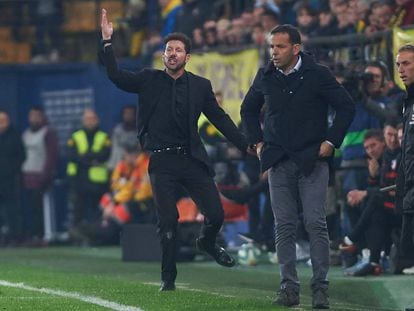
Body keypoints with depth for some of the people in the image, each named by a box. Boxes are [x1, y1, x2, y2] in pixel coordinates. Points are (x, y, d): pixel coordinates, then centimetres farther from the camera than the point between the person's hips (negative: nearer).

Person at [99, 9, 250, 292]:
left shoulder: (200, 86, 8)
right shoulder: (150, 80, 5)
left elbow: (220, 119, 11)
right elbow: (117, 76, -4)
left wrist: (247, 145, 5)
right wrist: (107, 41, -13)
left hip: (192, 159, 1)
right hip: (162, 162, -1)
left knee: (216, 214, -4)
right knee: (168, 221, -5)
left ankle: (207, 243, 31)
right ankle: (168, 278, 10)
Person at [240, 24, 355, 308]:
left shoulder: (318, 75, -5)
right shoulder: (265, 77, 6)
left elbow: (347, 107, 0)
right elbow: (248, 109, 23)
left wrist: (331, 141, -5)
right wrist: (258, 141, 13)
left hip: (312, 161, -3)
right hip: (279, 163, 3)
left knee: (316, 224, -7)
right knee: (284, 227, 1)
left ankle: (320, 288, -2)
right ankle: (289, 288, 5)